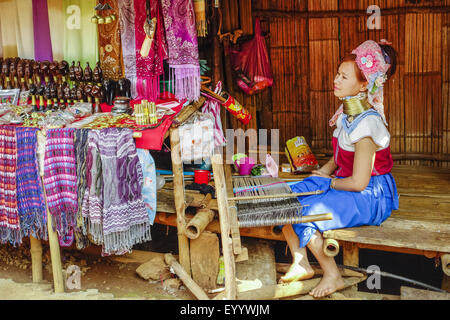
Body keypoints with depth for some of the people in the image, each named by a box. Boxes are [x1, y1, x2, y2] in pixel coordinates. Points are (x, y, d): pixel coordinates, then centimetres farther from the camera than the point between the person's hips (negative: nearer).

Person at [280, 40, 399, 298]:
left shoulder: (366, 124, -26)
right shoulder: (347, 111, 3)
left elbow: (358, 182, -24)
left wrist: (330, 181, -8)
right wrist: (325, 170, 1)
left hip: (371, 196, -9)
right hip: (343, 181, 9)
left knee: (304, 215, -25)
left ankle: (333, 276, -3)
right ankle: (301, 264, 9)